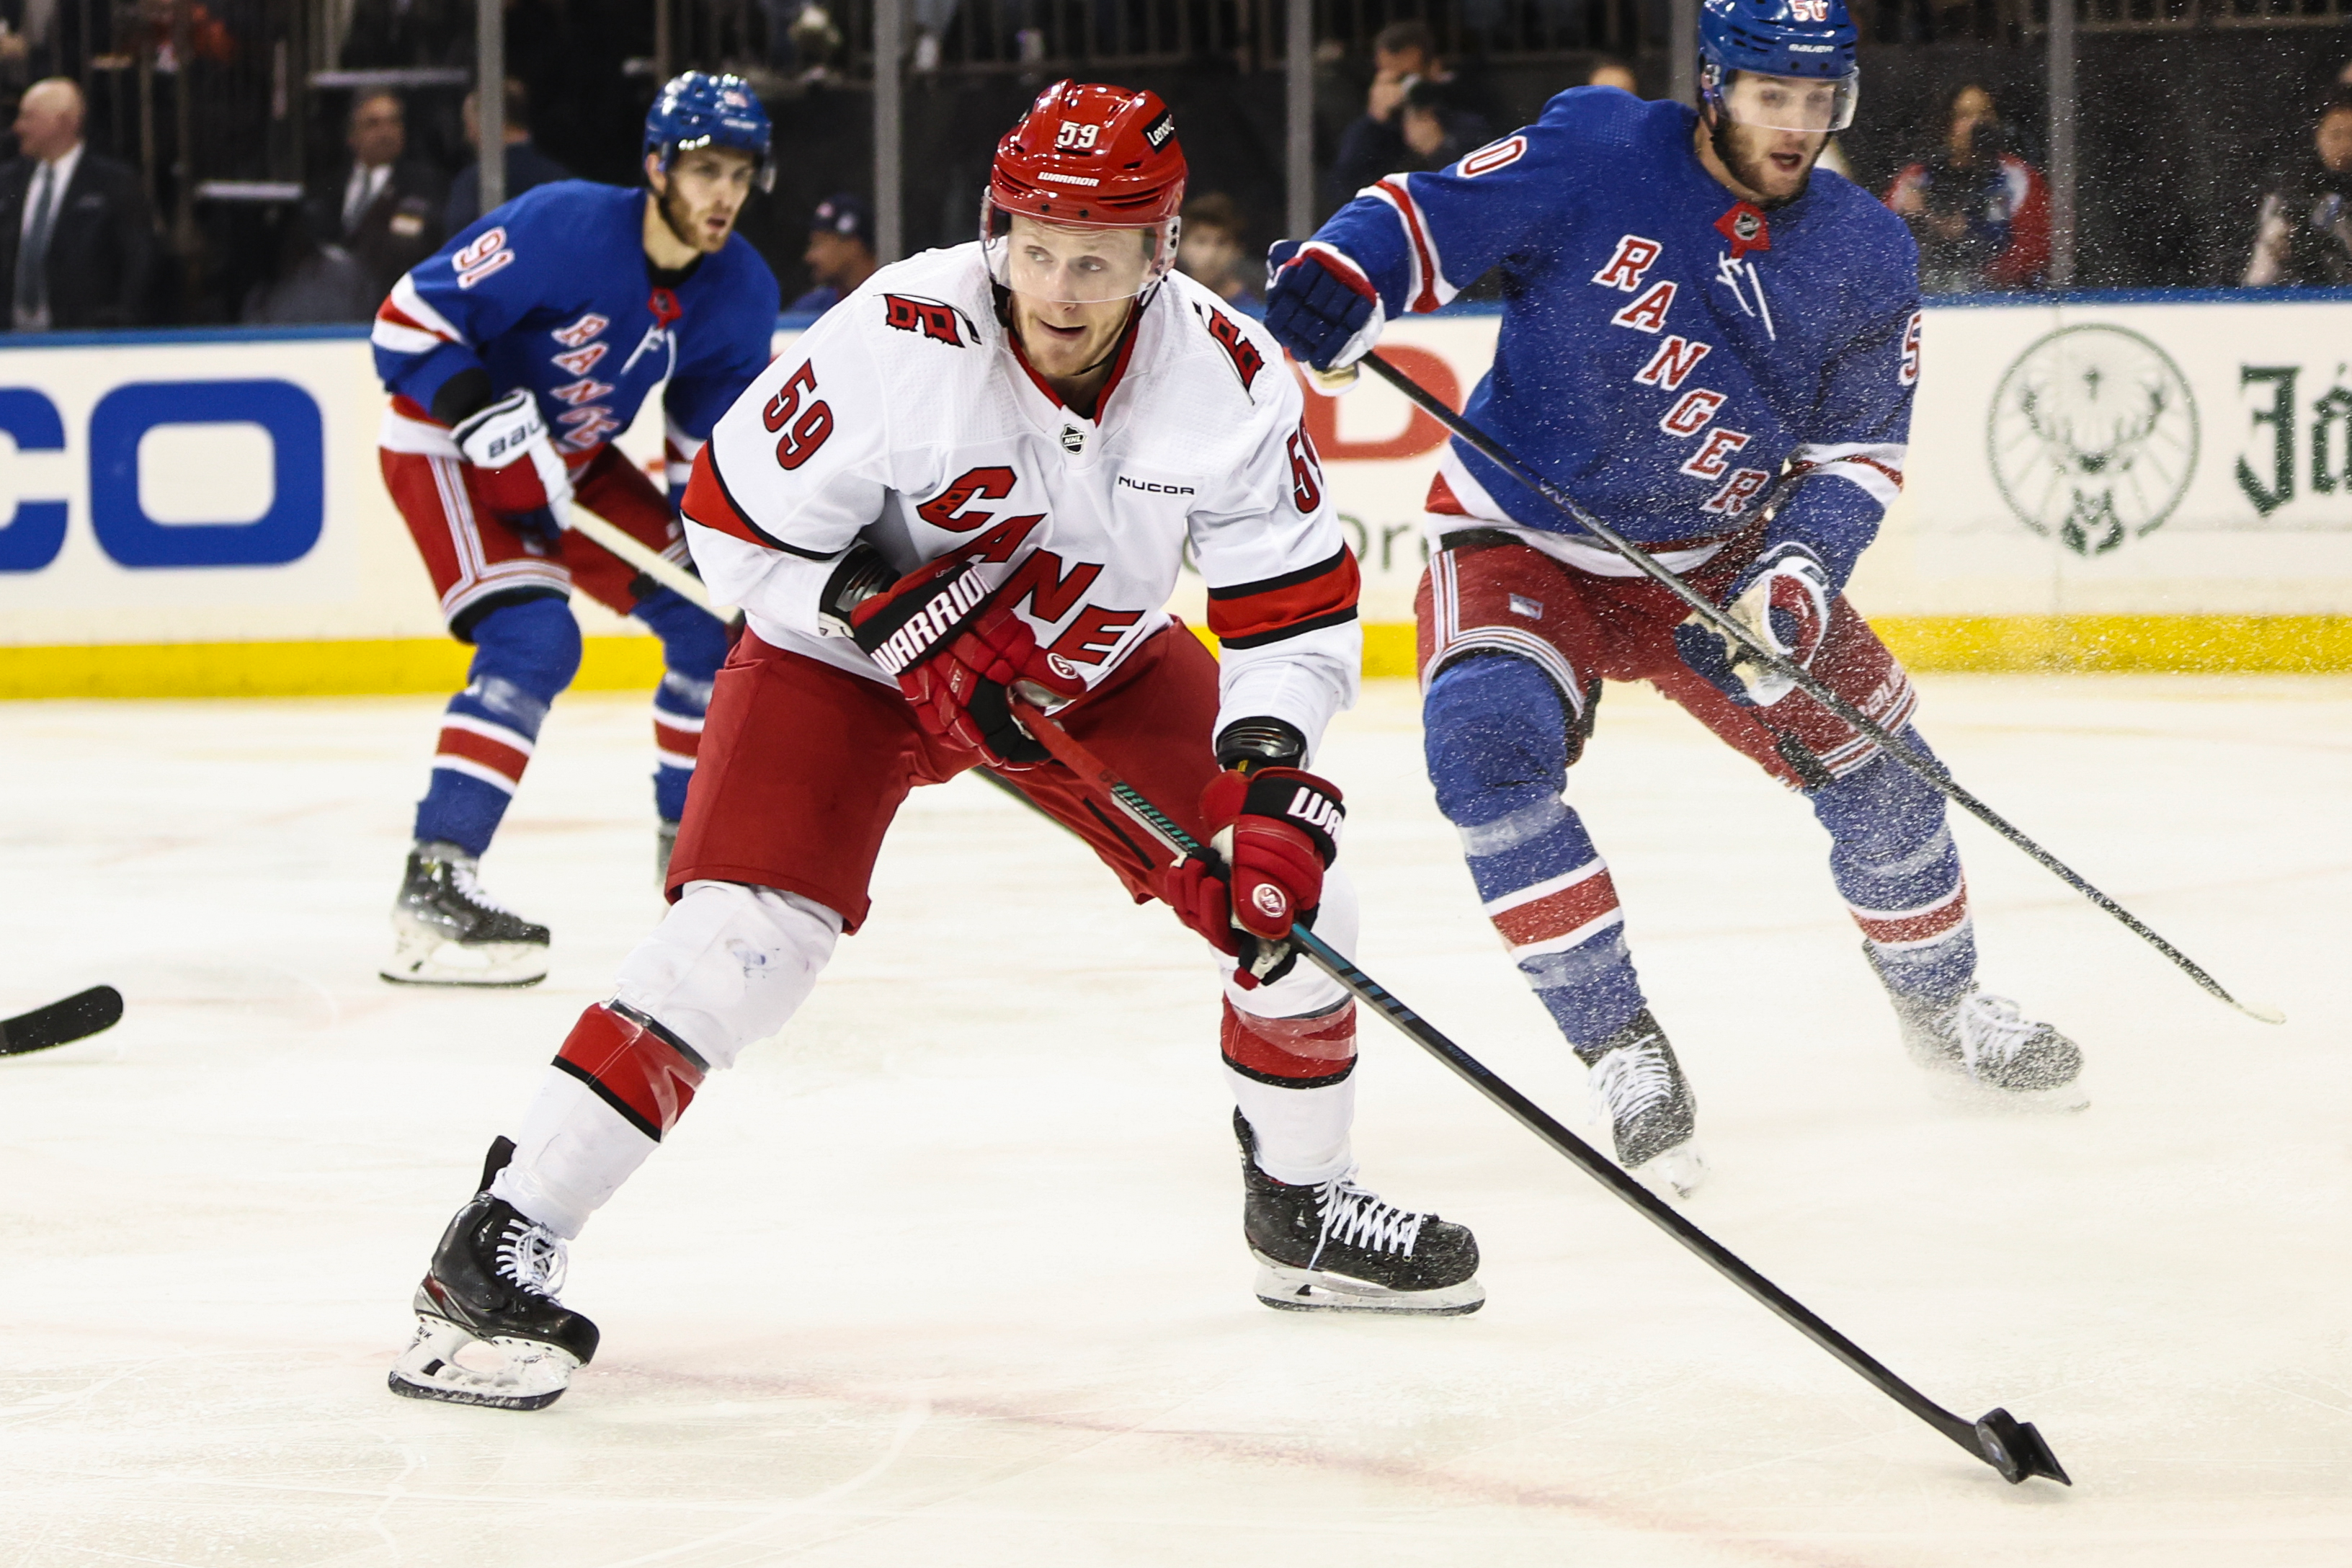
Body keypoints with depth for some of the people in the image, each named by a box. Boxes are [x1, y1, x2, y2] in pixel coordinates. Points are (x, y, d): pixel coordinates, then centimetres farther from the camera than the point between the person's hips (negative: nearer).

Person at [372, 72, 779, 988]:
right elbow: (408, 319, -25)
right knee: (534, 638, -26)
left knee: (710, 618, 3)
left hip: (573, 459, 8)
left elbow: (716, 443, 6)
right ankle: (434, 886, -29)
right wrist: (487, 418, -34)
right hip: (447, 445, -8)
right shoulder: (563, 228, -28)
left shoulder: (741, 292, -7)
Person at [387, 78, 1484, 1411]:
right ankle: (500, 1246, -17)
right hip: (847, 648, -4)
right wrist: (909, 627, -28)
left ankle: (1305, 1210, 21)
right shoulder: (898, 340, -31)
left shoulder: (1228, 377, -21)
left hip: (1100, 661, 4)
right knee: (744, 936, -22)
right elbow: (739, 525, -20)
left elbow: (1297, 605, -14)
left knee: (1291, 899, -4)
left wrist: (1270, 777, -28)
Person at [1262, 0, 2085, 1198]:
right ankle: (1620, 1052, -20)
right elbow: (1434, 217, -15)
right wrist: (1338, 279, -35)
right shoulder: (1596, 155, -18)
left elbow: (1858, 449, -1)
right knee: (1487, 740, -30)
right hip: (1520, 545, -4)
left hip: (1712, 557, 4)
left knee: (1869, 752, 4)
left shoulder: (1862, 256, -6)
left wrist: (1795, 574, -18)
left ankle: (1940, 1006, 33)